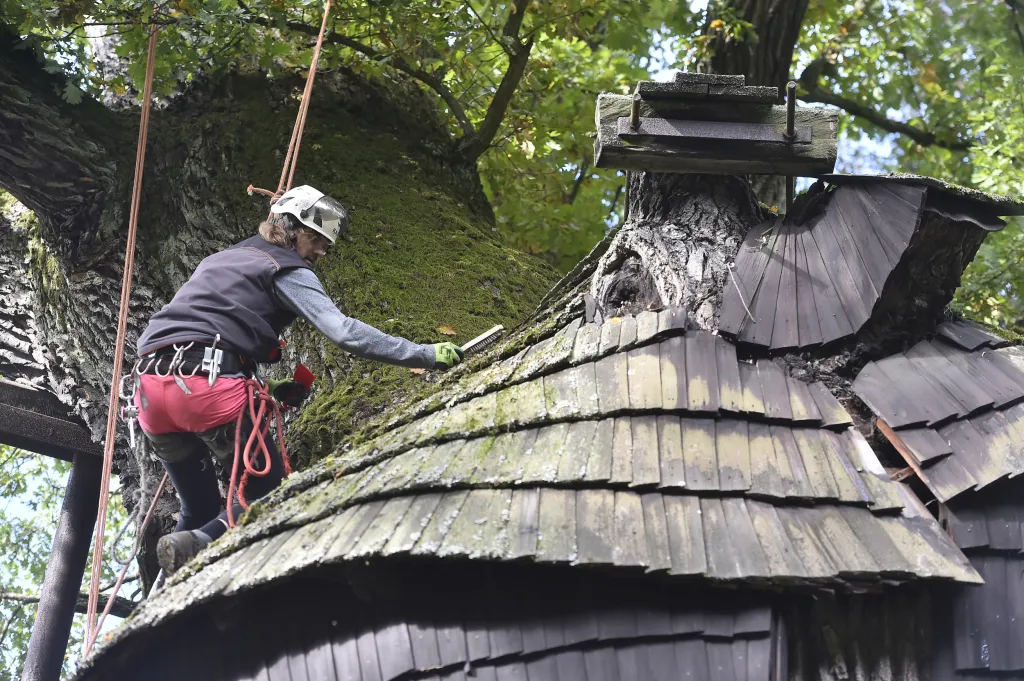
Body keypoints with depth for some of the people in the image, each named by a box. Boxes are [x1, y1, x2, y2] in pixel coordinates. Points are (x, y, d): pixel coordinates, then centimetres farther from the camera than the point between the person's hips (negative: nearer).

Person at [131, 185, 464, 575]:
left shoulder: (219, 261, 33)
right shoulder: (287, 270, 7)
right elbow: (342, 331, -8)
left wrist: (268, 388, 25)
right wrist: (427, 356, -8)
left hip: (151, 386, 7)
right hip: (208, 385, -7)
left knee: (199, 510, 18)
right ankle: (199, 545, -21)